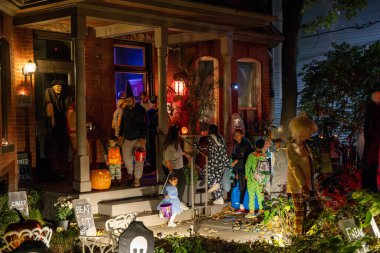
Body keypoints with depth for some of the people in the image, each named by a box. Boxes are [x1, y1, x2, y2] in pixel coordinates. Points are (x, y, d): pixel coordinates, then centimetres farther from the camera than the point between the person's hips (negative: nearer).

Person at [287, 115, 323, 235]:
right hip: (298, 186, -8)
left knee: (318, 209, 8)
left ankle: (303, 231, 18)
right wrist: (303, 185, -22)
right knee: (301, 214, -2)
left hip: (309, 185, 8)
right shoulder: (292, 147, -12)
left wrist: (311, 184, 17)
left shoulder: (305, 145, 14)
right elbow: (294, 167, -18)